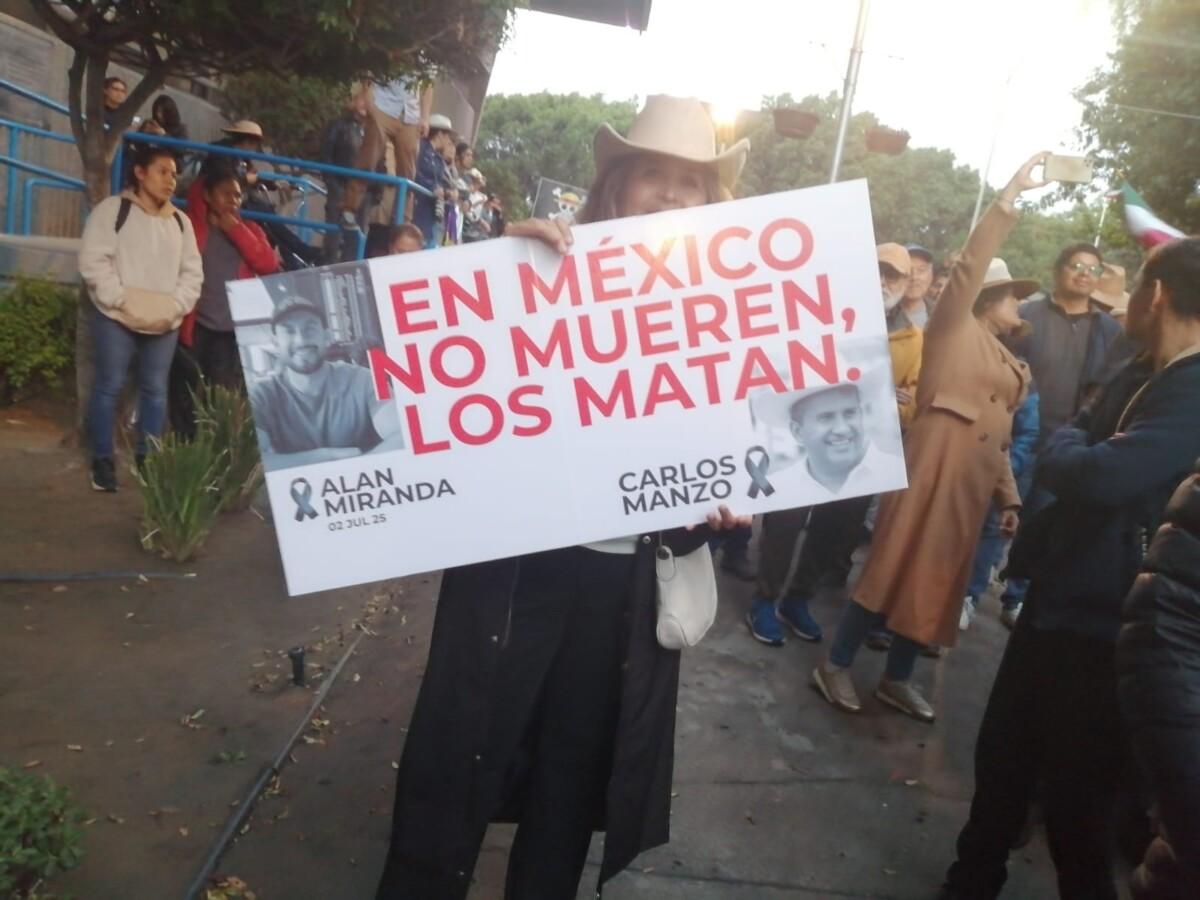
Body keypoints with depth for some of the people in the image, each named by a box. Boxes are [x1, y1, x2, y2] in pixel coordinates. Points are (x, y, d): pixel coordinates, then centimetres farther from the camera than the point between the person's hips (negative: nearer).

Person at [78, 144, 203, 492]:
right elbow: (93, 261, -9)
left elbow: (192, 271, 10)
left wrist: (175, 306, -5)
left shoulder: (180, 221, 13)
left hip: (164, 321, 4)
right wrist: (123, 301, -16)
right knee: (110, 386, -1)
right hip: (117, 317, -4)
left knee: (155, 389, 7)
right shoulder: (112, 209, -2)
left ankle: (147, 459, 17)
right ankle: (102, 461, 9)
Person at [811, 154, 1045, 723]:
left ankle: (897, 678, 22)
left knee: (937, 577, 10)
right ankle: (836, 664, 5)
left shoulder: (1004, 361, 23)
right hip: (934, 465, -8)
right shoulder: (956, 328, 3)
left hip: (972, 479, 8)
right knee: (895, 565, -7)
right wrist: (1010, 197, -12)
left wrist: (1009, 496, 18)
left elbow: (997, 434, 22)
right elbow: (971, 265, -11)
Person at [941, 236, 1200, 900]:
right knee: (1002, 754, 20)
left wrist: (1068, 446, -12)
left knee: (1075, 787, 9)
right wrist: (1074, 446, -9)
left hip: (1105, 620, -9)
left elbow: (1100, 473, -32)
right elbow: (1067, 454, 13)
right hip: (1056, 594, 9)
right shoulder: (1136, 376, 10)